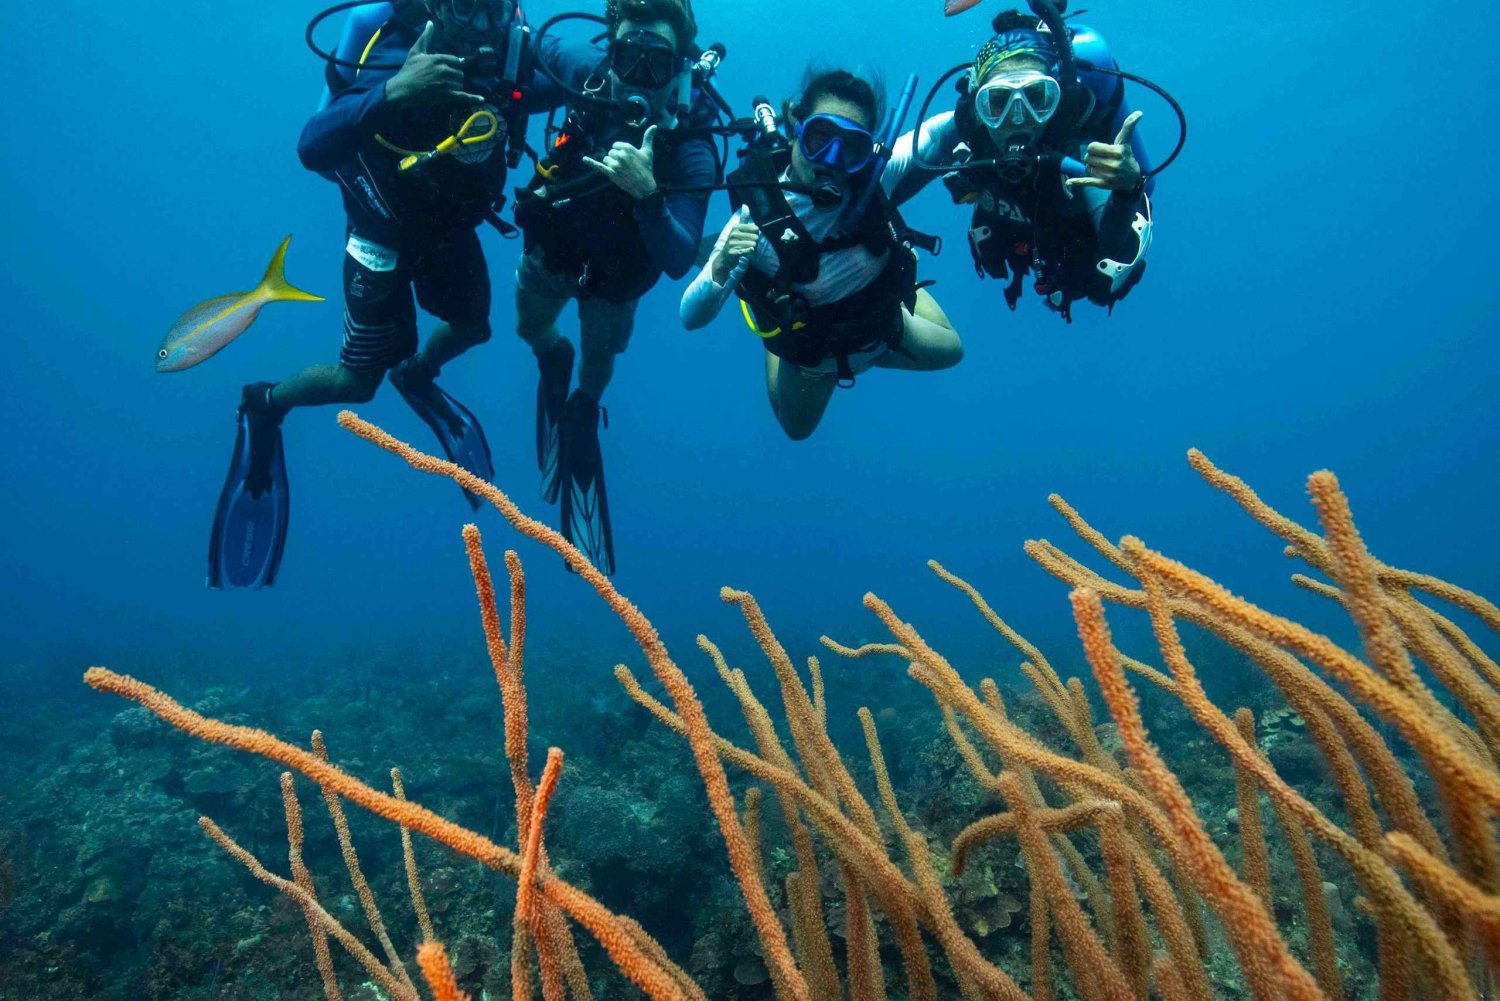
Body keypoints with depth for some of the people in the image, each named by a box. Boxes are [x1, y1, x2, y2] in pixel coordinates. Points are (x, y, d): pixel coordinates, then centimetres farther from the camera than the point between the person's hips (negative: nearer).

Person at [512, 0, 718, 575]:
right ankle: (554, 361, 62)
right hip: (550, 244, 3)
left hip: (614, 274, -2)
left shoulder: (691, 151, -36)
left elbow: (678, 263, -42)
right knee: (530, 329, 26)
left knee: (598, 360, 22)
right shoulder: (591, 73, -26)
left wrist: (646, 193, -57)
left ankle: (582, 411, 57)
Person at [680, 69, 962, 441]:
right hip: (813, 341, -2)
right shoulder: (756, 215, -39)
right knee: (796, 428, 23)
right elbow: (691, 317, -36)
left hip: (889, 309, 2)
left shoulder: (873, 173, -32)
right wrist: (722, 269, -55)